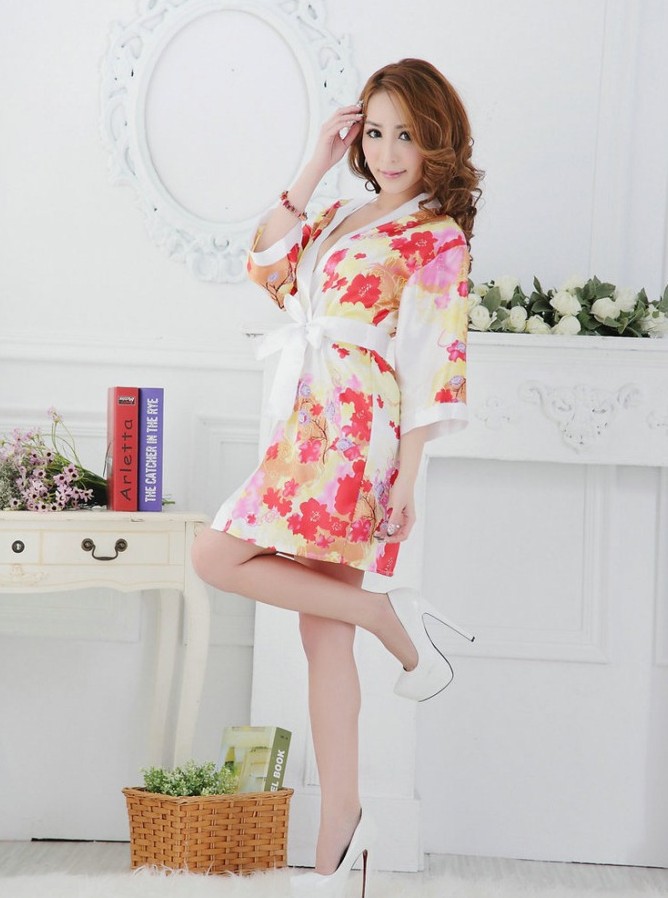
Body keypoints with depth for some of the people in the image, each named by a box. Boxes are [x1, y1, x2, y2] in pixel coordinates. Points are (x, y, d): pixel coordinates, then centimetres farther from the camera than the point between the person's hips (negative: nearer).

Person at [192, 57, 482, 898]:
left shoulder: (437, 237, -6)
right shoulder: (347, 215, 17)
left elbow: (431, 365, -10)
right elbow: (268, 261, 14)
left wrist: (406, 476, -15)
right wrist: (316, 166, 10)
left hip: (354, 430, -8)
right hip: (311, 426, 8)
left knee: (217, 556, -12)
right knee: (322, 634, 6)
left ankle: (391, 618, -4)